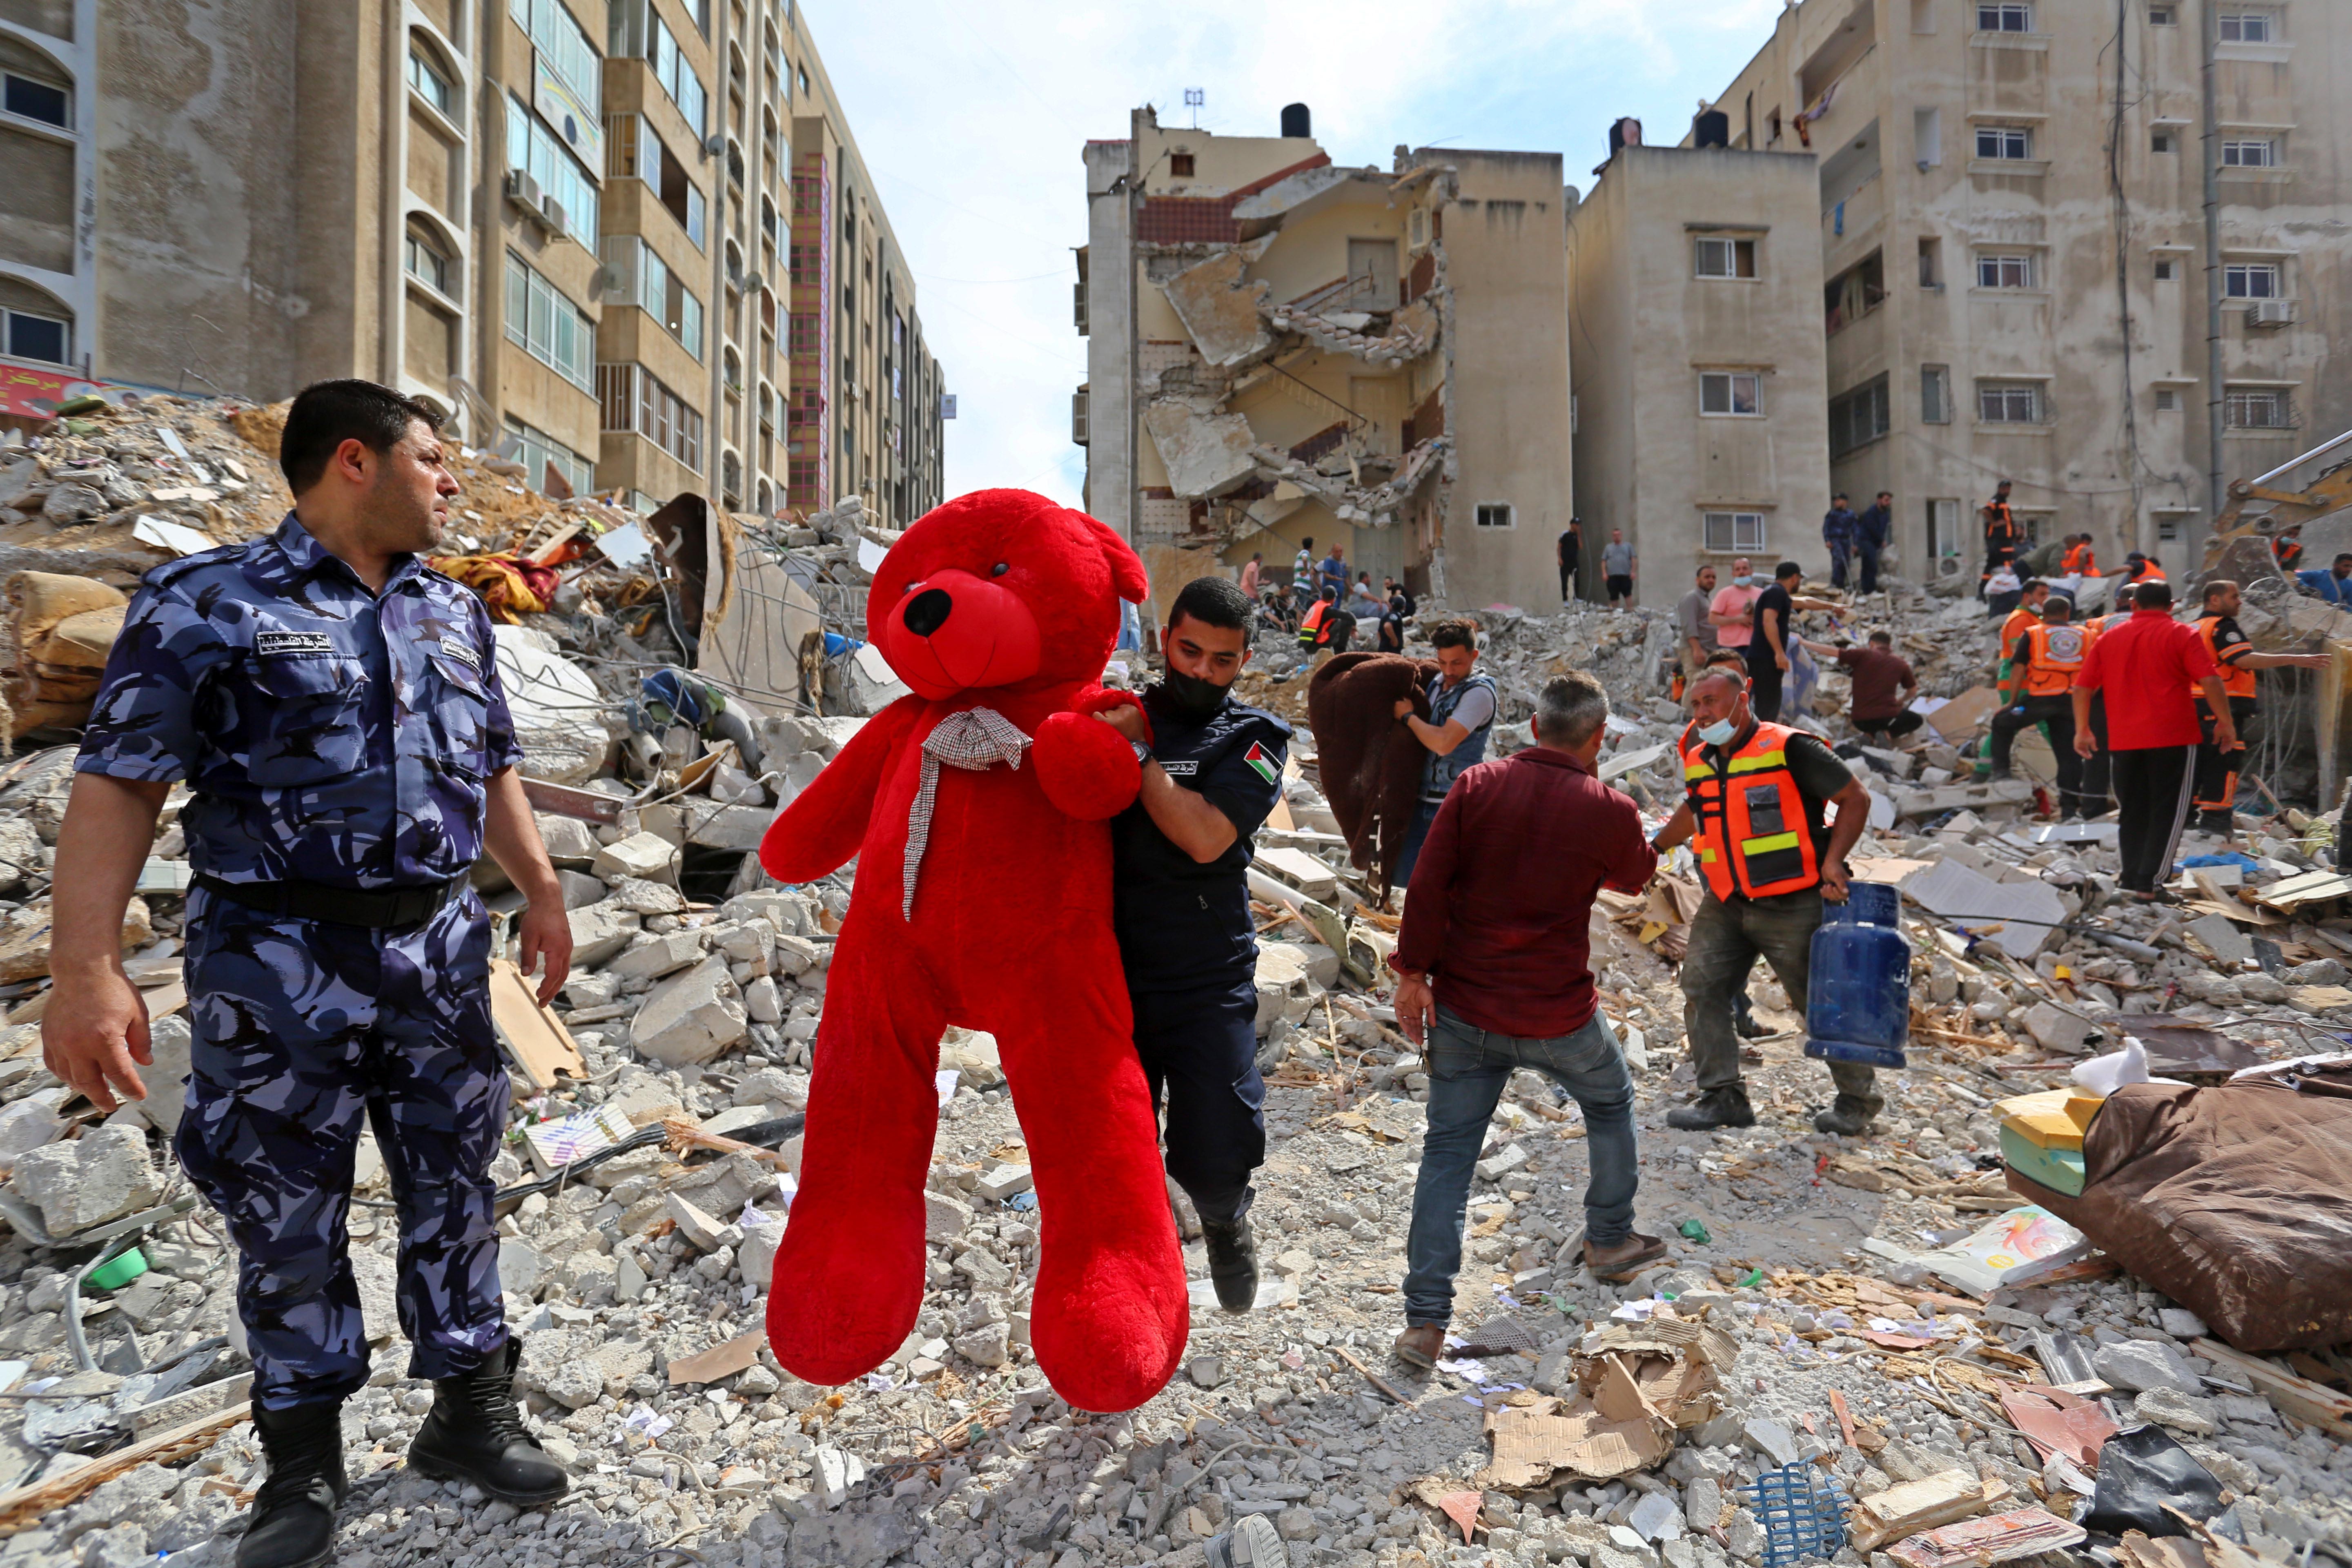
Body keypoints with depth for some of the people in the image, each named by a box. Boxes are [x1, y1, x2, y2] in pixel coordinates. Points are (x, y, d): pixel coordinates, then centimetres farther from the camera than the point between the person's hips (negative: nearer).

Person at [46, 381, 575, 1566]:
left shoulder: (453, 611, 10)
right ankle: (303, 1457, 27)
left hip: (439, 949, 5)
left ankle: (469, 1411, 28)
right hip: (279, 965, -4)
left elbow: (492, 767, 18)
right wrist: (85, 968, -15)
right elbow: (118, 785, -10)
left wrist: (540, 890, 14)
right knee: (289, 1215, 9)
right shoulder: (207, 603, -6)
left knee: (453, 1190, 12)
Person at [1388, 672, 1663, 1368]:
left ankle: (1426, 1321, 4)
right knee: (1610, 1104, 28)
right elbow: (1635, 876, 13)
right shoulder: (1609, 812, -9)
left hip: (1462, 1009, 2)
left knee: (1447, 1153, 7)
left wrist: (1413, 973, -5)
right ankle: (1611, 1240, 45)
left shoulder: (1477, 786, -5)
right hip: (1557, 1015, -1)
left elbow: (1427, 883, -10)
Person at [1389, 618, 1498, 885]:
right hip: (1425, 800, 8)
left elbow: (1444, 742, -25)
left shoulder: (1479, 693, -14)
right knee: (1403, 877, 10)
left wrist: (1408, 716, -10)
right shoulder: (1438, 682, 12)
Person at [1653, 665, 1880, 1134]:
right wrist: (1654, 847, 30)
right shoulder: (1698, 761, 7)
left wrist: (1832, 862, -17)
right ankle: (1723, 1097, 5)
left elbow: (1856, 799, -8)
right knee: (1700, 988, -4)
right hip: (1725, 907, 6)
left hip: (1793, 907, -6)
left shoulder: (1788, 748, -13)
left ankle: (1860, 1099, 24)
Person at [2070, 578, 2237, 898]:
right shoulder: (2182, 635, -1)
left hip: (2123, 740, 3)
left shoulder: (2108, 638, 10)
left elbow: (2082, 687, 8)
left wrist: (2082, 730, 15)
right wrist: (2226, 722, -3)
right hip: (2173, 739, -3)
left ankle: (2130, 879, 14)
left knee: (2132, 813, 13)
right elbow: (2210, 681, -11)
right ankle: (2147, 883, -4)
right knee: (2167, 812, 2)